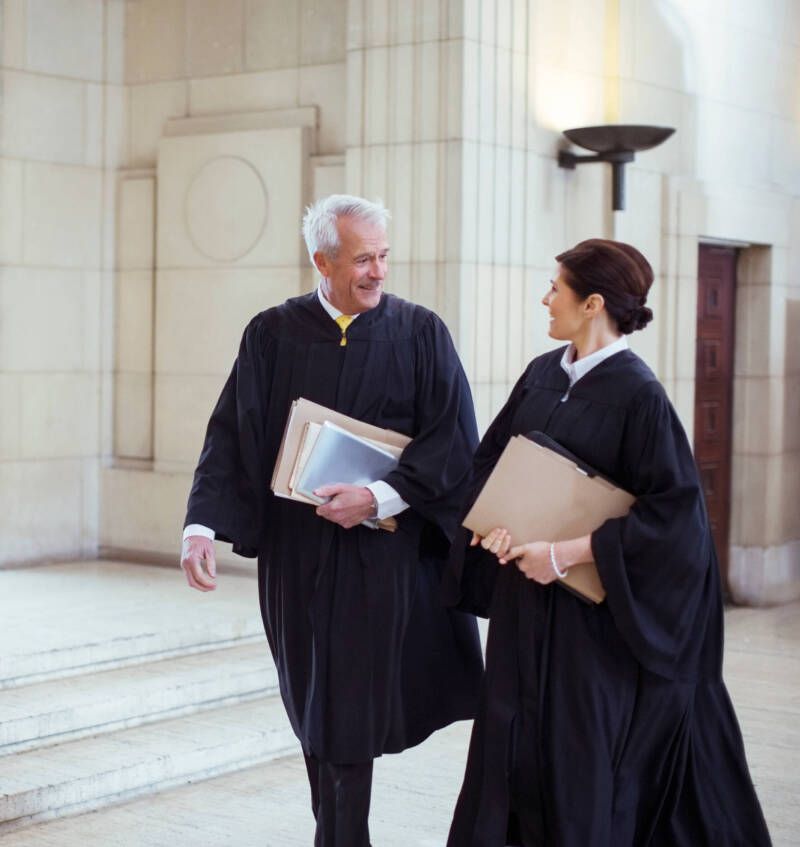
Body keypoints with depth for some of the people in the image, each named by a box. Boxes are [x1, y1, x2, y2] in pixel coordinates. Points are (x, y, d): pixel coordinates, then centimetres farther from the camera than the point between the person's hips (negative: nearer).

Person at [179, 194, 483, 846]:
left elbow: (454, 440, -6)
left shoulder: (421, 334, -1)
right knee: (316, 702, 10)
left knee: (352, 710, -1)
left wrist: (379, 498, -18)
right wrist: (203, 525, -14)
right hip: (298, 549, 2)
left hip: (385, 552, -2)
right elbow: (232, 434, -1)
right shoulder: (273, 335, 3)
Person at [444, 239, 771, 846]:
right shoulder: (542, 374, 6)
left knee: (582, 745, 3)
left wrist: (568, 553, -21)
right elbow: (491, 458, 12)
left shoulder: (636, 393, -15)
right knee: (512, 738, 11)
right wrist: (493, 523, -8)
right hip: (525, 596, 7)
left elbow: (673, 506, -18)